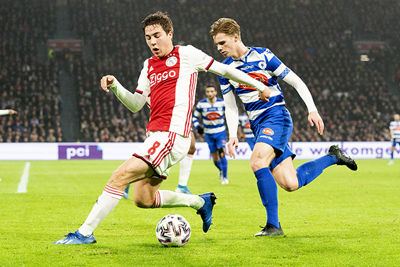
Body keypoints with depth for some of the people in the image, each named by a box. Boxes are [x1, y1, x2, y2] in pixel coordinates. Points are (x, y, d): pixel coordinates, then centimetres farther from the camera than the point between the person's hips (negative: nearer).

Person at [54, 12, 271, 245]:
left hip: (171, 135, -9)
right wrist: (114, 86, 1)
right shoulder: (149, 66, 20)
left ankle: (85, 233, -15)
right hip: (155, 136, 9)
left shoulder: (186, 54, 1)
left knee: (120, 177, -17)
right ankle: (201, 202, 25)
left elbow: (223, 70, 8)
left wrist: (259, 85, 13)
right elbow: (136, 105, 18)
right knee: (143, 199, 9)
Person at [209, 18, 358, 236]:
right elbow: (230, 107, 13)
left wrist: (312, 110, -13)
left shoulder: (262, 56, -7)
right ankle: (332, 157, 22)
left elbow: (296, 82, -4)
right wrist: (233, 135, -2)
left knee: (257, 162, -30)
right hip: (258, 126, 6)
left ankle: (273, 224, -24)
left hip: (276, 116, -6)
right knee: (290, 184, -3)